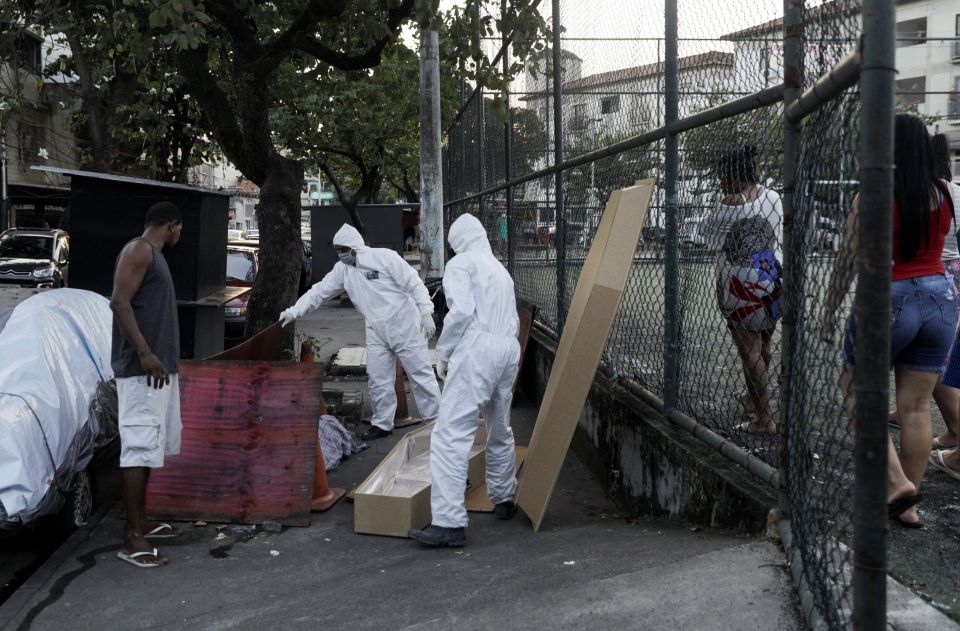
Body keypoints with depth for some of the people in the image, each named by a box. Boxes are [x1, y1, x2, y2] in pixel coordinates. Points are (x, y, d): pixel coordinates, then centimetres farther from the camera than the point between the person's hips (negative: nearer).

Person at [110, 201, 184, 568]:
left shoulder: (154, 255, 20)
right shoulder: (139, 250, -9)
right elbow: (120, 303, -20)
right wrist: (144, 353, -26)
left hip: (159, 366, 11)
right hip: (141, 368, -11)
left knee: (150, 446, 14)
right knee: (139, 446, -10)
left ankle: (142, 522, 22)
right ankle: (132, 538, -8)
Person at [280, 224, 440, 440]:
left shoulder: (384, 257, -14)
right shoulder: (342, 269, 5)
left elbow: (414, 283, -14)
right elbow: (319, 291, 8)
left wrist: (426, 313, -19)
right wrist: (294, 311, 1)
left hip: (405, 327, -6)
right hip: (377, 333, 6)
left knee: (421, 375, 0)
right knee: (378, 381, 9)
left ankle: (436, 420, 10)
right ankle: (382, 424, 23)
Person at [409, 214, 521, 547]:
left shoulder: (461, 263, 1)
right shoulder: (501, 269, 25)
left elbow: (461, 311, -12)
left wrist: (442, 353, -3)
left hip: (477, 349, -8)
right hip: (509, 349, 8)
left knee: (451, 434, -10)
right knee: (500, 430, 23)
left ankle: (449, 522, -17)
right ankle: (504, 499, 34)